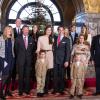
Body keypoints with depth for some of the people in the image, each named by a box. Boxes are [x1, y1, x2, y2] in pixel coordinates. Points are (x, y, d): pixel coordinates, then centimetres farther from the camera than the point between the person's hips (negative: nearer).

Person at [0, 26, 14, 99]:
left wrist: (12, 55, 3)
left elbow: (12, 49, 12)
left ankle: (7, 90, 22)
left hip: (11, 58, 5)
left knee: (9, 75, 9)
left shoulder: (12, 39, 10)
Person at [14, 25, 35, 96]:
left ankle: (27, 89, 16)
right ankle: (21, 90, 11)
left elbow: (32, 49, 13)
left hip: (28, 59, 2)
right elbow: (16, 49, 6)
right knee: (21, 75, 2)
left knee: (28, 75, 5)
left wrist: (30, 56, 7)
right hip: (21, 59, -2)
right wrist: (19, 56, 6)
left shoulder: (31, 39, 8)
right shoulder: (18, 39, 1)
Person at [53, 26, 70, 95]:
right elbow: (54, 48, 11)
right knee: (55, 75, 3)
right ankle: (55, 89, 12)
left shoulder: (66, 39, 2)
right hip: (55, 59, 3)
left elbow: (68, 51, -3)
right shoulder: (55, 38, 12)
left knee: (61, 75, 5)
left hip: (62, 60, -2)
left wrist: (67, 61, -11)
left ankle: (61, 90, 14)